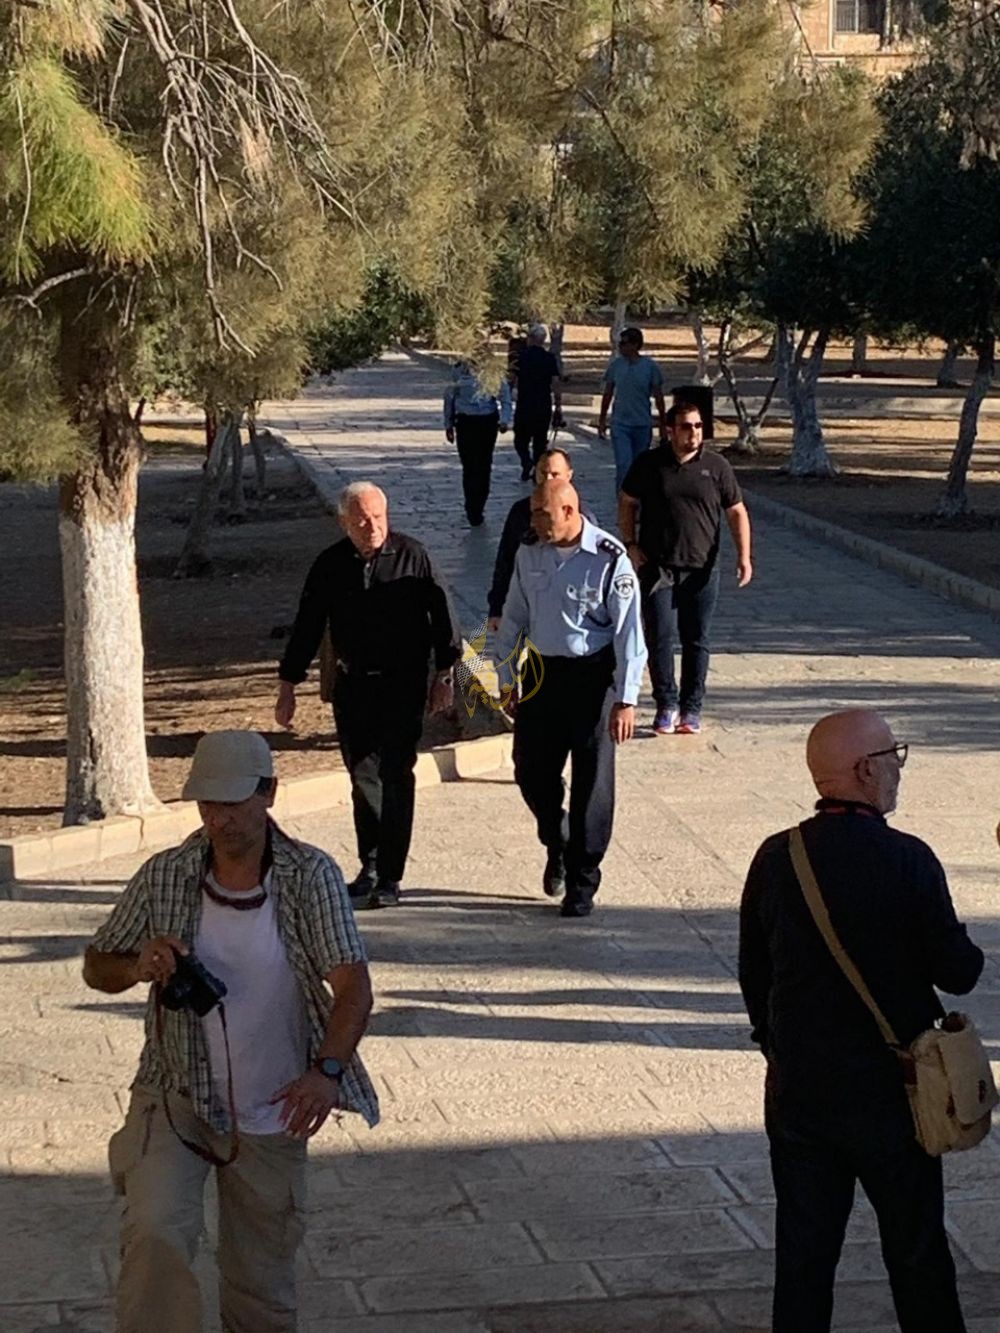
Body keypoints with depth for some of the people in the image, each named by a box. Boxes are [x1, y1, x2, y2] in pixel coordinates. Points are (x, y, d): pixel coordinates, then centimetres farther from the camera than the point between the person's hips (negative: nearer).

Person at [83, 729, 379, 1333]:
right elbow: (97, 967, 4)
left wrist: (328, 1070, -37)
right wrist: (137, 968, -20)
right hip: (175, 1099, 0)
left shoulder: (312, 876, -11)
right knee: (155, 1236, -24)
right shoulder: (164, 876, -6)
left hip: (272, 1116, 0)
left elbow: (353, 985, -19)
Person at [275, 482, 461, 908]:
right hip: (352, 685, 3)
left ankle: (390, 877, -2)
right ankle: (370, 867, 21)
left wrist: (444, 675, -1)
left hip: (403, 685, -3)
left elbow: (441, 614, 1)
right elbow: (306, 629, 8)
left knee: (395, 778, -6)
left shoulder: (411, 556, -5)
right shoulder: (329, 565, 2)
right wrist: (287, 687, 8)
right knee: (362, 776, 8)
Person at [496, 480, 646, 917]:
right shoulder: (529, 554, 1)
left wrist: (626, 700, -14)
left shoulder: (610, 560, -14)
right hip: (543, 672, 5)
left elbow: (628, 632, -12)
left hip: (592, 675, -4)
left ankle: (581, 884, 12)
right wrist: (507, 679, 12)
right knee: (531, 774, 8)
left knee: (592, 783, 1)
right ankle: (557, 846, 37)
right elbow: (514, 618, 12)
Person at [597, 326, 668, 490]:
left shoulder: (650, 367, -5)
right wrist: (602, 420, 12)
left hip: (642, 425, 0)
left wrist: (663, 426, 2)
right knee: (623, 466, -12)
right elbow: (607, 394, 10)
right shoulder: (616, 365, 0)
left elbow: (658, 398, 1)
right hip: (620, 423, 0)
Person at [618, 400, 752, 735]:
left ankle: (691, 708, 16)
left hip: (701, 570, 1)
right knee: (660, 637, -4)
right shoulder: (649, 463, 2)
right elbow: (627, 502, 12)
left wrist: (744, 556, -4)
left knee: (697, 641, 5)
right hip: (657, 567, 0)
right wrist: (630, 544, 1)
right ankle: (666, 705, 10)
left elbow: (737, 512, 6)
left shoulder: (716, 466, 2)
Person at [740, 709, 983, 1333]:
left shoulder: (776, 859, -4)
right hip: (889, 1090, -3)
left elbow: (753, 976, 4)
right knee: (917, 1255, 11)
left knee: (804, 1249, 12)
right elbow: (957, 973, -12)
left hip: (798, 1088, 4)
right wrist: (966, 949, 11)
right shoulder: (909, 861, -18)